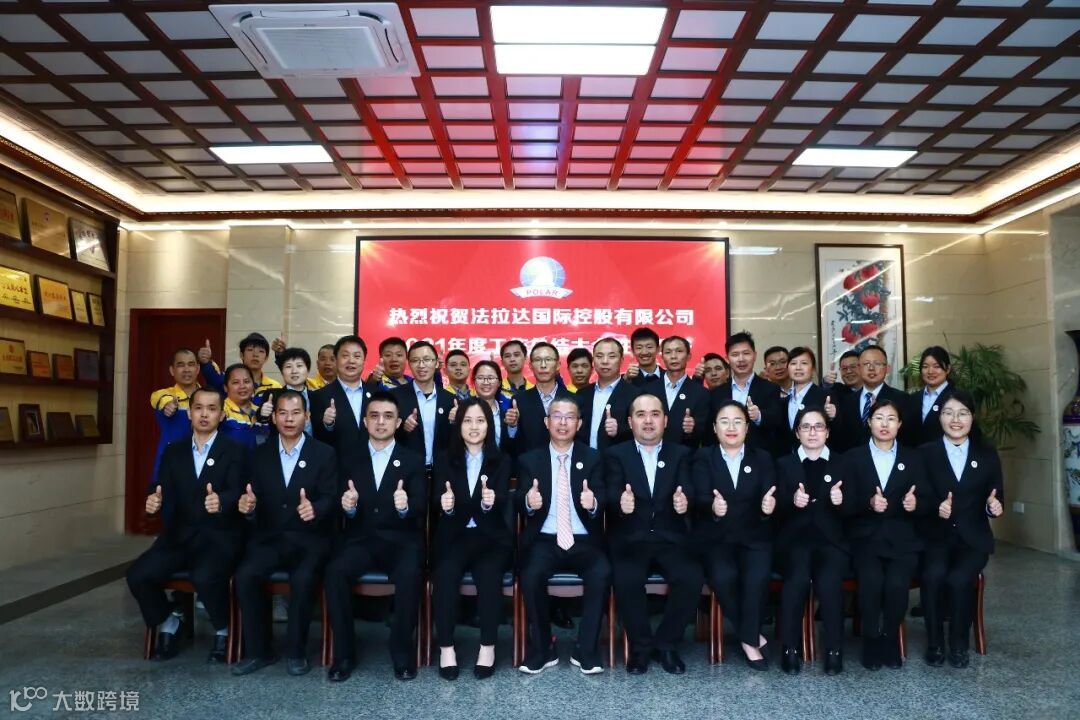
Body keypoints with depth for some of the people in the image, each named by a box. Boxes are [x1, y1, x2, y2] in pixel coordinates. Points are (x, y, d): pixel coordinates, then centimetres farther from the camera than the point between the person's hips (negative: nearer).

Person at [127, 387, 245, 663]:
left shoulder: (235, 452, -1)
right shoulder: (173, 451, 13)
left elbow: (236, 493, -16)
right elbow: (162, 492, 4)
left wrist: (220, 501, -39)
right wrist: (153, 502, -20)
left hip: (218, 538, -4)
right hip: (178, 536, 5)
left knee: (205, 577, -32)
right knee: (138, 574, -17)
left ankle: (223, 630, -1)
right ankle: (168, 622, 12)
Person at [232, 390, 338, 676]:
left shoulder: (324, 453, 2)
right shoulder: (261, 454, 11)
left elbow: (330, 499, -7)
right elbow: (254, 498, 5)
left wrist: (315, 509, -30)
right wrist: (248, 506, -19)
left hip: (308, 540, -3)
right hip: (268, 538, 3)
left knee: (303, 579, -31)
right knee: (244, 575, -24)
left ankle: (296, 651, -8)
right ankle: (258, 650, -6)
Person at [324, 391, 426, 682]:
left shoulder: (413, 460, 7)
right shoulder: (352, 461, 13)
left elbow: (421, 507, -4)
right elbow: (348, 515, 8)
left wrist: (405, 506, -28)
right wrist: (349, 506, -17)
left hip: (401, 538, -2)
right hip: (362, 538, 2)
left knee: (409, 575, -32)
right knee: (335, 571, -28)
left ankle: (403, 652, -12)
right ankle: (344, 654, -12)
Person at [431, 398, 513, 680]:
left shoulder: (501, 461, 7)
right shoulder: (446, 460, 9)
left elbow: (502, 501, -7)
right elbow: (436, 498, -4)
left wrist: (491, 502, -32)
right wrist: (444, 504, -29)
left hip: (490, 535, 0)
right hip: (454, 534, 1)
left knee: (489, 573, -30)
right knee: (445, 572, -29)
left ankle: (488, 646, -14)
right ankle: (446, 647, -16)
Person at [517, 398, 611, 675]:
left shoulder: (592, 458, 7)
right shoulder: (529, 460, 7)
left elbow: (601, 501, -3)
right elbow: (523, 505, -1)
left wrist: (593, 503, -28)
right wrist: (529, 502, -26)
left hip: (584, 542, 0)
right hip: (544, 541, 0)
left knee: (602, 573, -29)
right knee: (531, 576, -29)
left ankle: (586, 651, -9)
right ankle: (542, 649, -6)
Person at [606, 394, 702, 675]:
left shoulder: (680, 454, 10)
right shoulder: (616, 454, 6)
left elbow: (687, 491, -6)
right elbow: (612, 494, -9)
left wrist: (684, 502, -32)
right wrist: (621, 502, -35)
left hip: (670, 538, 2)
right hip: (630, 538, -1)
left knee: (692, 578, -24)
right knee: (627, 580, -29)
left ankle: (666, 643, 1)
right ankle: (641, 645, -2)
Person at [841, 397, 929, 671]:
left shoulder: (913, 457, 12)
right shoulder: (853, 457, 7)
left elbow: (927, 500, 4)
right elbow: (846, 505, -1)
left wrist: (915, 504, -19)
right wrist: (868, 503, -21)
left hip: (902, 538, 1)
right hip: (865, 537, -1)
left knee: (897, 583, -27)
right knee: (871, 580, -29)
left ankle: (890, 640, 1)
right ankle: (872, 640, -3)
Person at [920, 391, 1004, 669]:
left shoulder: (987, 453, 8)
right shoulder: (925, 453, 2)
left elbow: (996, 498, 8)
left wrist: (994, 507, -15)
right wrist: (936, 507, -23)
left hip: (973, 538, 1)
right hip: (936, 535, -1)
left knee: (959, 578, -28)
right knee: (934, 575, -30)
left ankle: (959, 644, -3)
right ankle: (934, 643, -8)